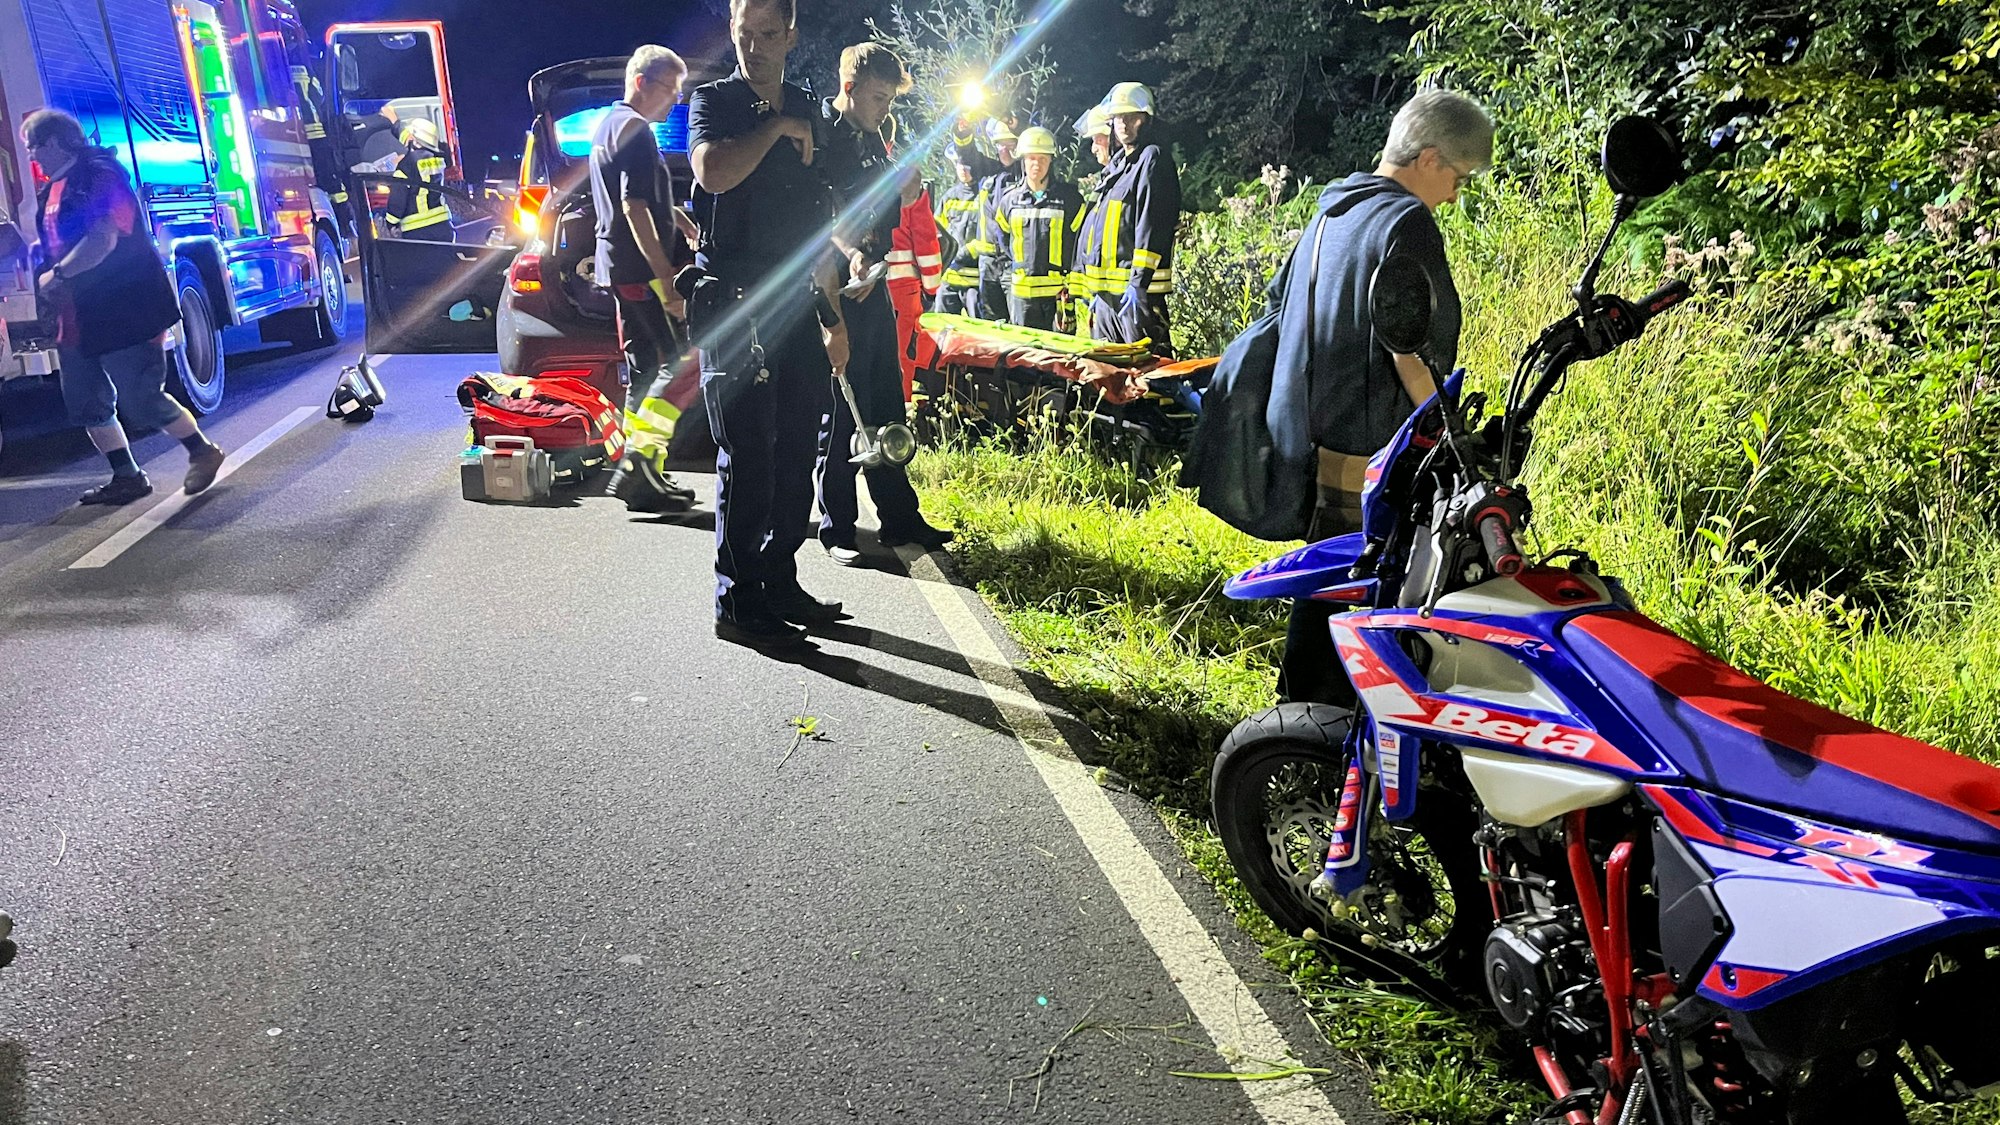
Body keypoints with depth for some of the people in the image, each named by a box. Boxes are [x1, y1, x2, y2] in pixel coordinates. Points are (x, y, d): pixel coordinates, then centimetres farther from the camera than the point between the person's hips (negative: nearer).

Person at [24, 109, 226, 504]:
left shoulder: (100, 176, -12)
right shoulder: (52, 190, 16)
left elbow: (103, 240, -22)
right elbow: (57, 245, 22)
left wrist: (57, 274, -19)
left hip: (125, 311, -10)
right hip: (79, 316, 10)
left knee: (142, 400, -9)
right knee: (86, 405, 9)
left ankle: (202, 451, 11)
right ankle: (127, 477, 16)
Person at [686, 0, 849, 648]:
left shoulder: (807, 113, 18)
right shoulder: (713, 101, 1)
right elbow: (713, 172, -22)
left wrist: (832, 315, 16)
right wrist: (777, 128, -10)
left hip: (795, 304, 6)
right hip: (733, 304, -6)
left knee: (797, 456, 8)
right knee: (747, 459, -6)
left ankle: (780, 586, 20)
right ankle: (737, 603, 3)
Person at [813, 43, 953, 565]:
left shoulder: (872, 136, 18)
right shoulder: (822, 134, -9)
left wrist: (907, 188, 1)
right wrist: (850, 257, -35)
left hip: (875, 287, 9)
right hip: (841, 289, -9)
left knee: (886, 404, 12)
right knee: (842, 409, -4)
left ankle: (899, 517, 21)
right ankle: (837, 528, 6)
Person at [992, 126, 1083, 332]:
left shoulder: (1069, 198, 2)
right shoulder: (1009, 199, 10)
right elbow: (1003, 241, 23)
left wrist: (1072, 283, -1)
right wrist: (1010, 272, 15)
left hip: (1058, 290, -3)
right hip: (1021, 292, 3)